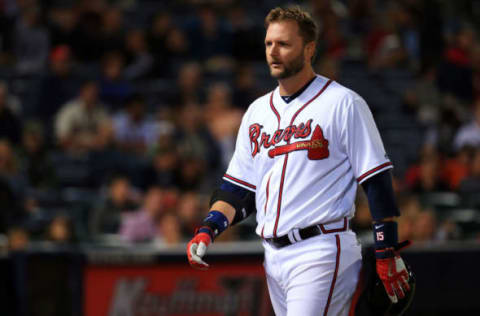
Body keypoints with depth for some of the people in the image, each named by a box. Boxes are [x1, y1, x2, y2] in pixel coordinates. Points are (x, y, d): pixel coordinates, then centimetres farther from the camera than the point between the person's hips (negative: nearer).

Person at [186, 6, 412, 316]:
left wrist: (387, 254, -11)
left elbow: (377, 180, -6)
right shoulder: (257, 111, 17)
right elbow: (239, 188, 19)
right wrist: (208, 230, 1)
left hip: (322, 254, -7)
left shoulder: (343, 104, -3)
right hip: (274, 259, 7)